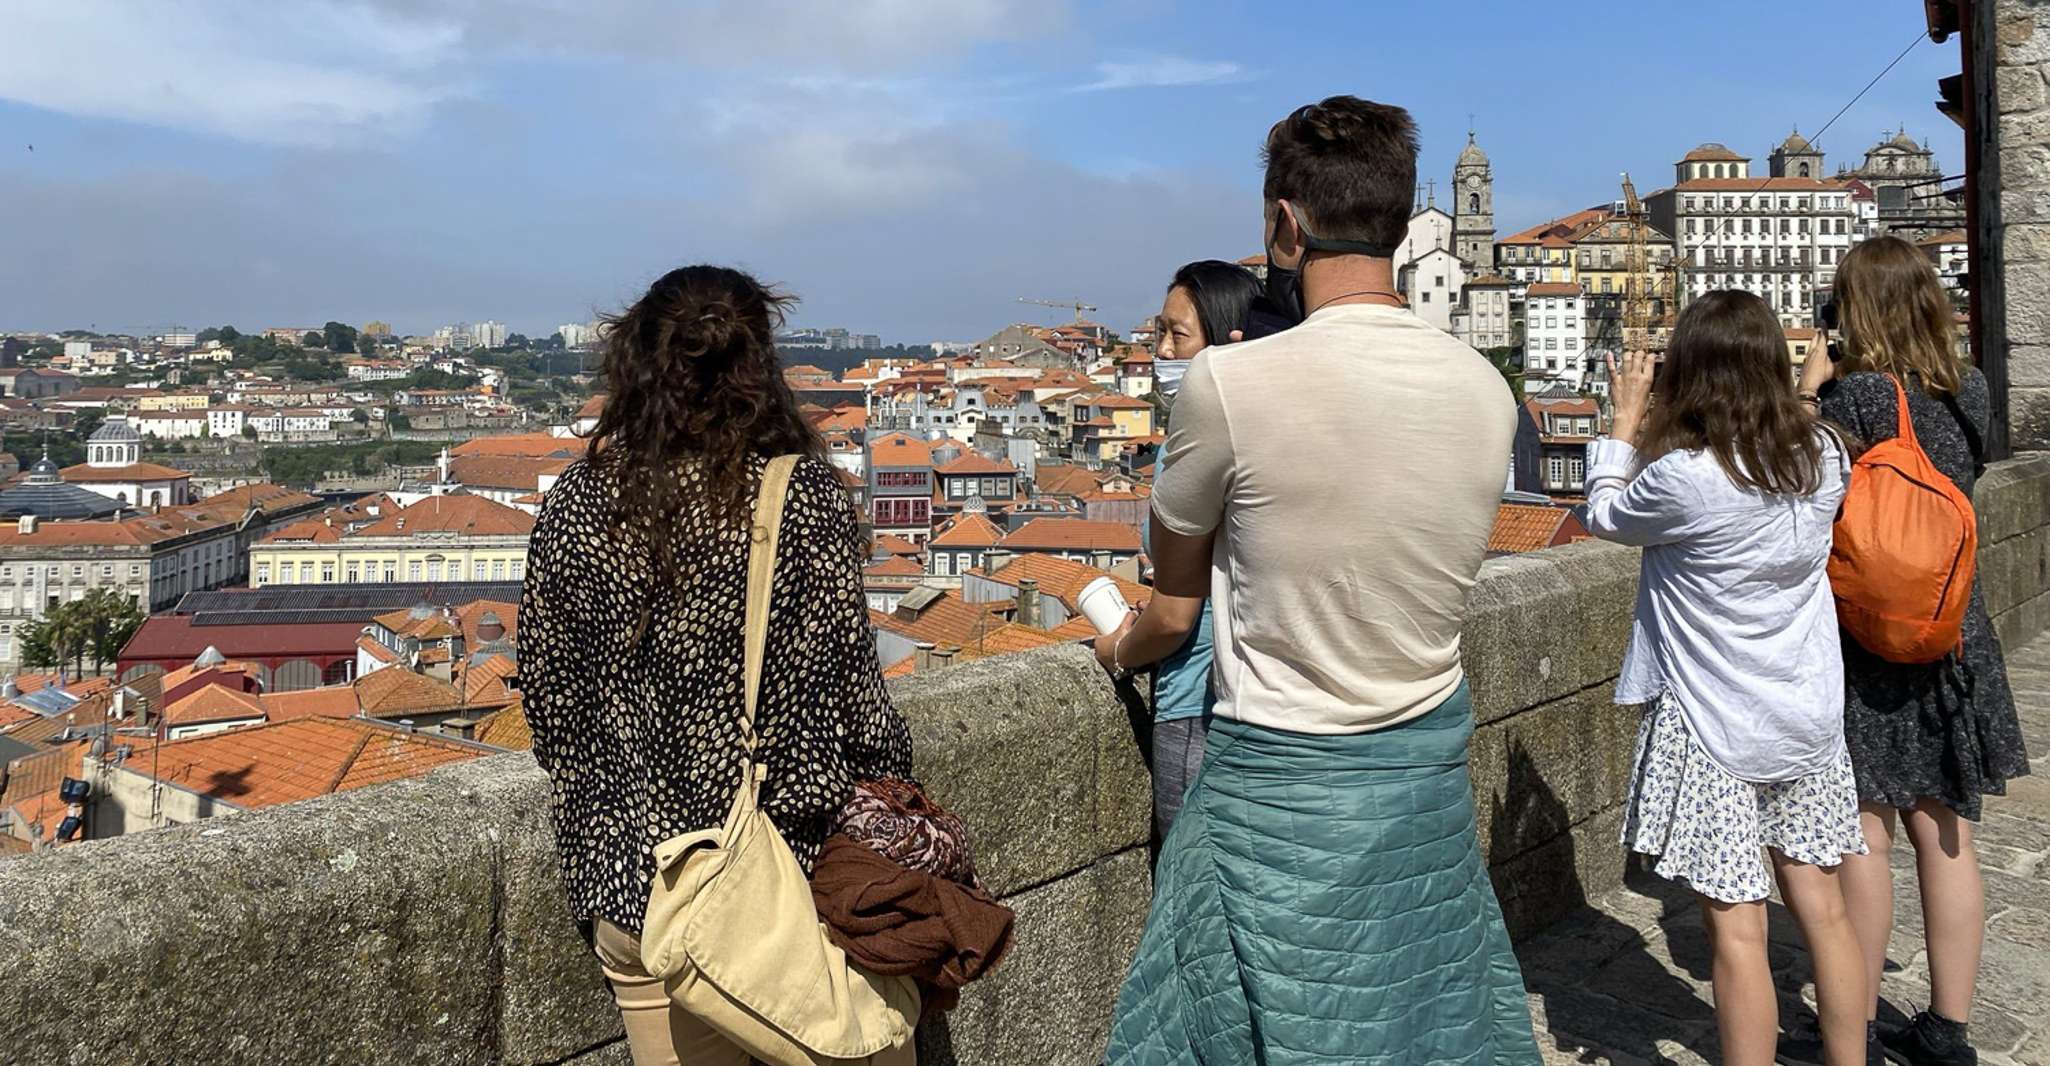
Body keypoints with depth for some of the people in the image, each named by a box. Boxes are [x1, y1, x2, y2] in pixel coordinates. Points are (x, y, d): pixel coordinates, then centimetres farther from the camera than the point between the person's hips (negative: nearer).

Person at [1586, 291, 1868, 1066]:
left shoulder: (1681, 479, -21)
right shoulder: (1824, 458, -4)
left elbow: (1605, 515, -1)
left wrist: (1626, 419, 8)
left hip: (1714, 732, -6)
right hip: (1808, 720, 6)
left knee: (1736, 929, 1)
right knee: (1822, 908, 16)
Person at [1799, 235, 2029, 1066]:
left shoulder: (1853, 394, -16)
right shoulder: (1970, 391, 3)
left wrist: (1808, 392, -3)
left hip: (1868, 644, -6)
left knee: (1863, 837, 3)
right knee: (1945, 838, 11)